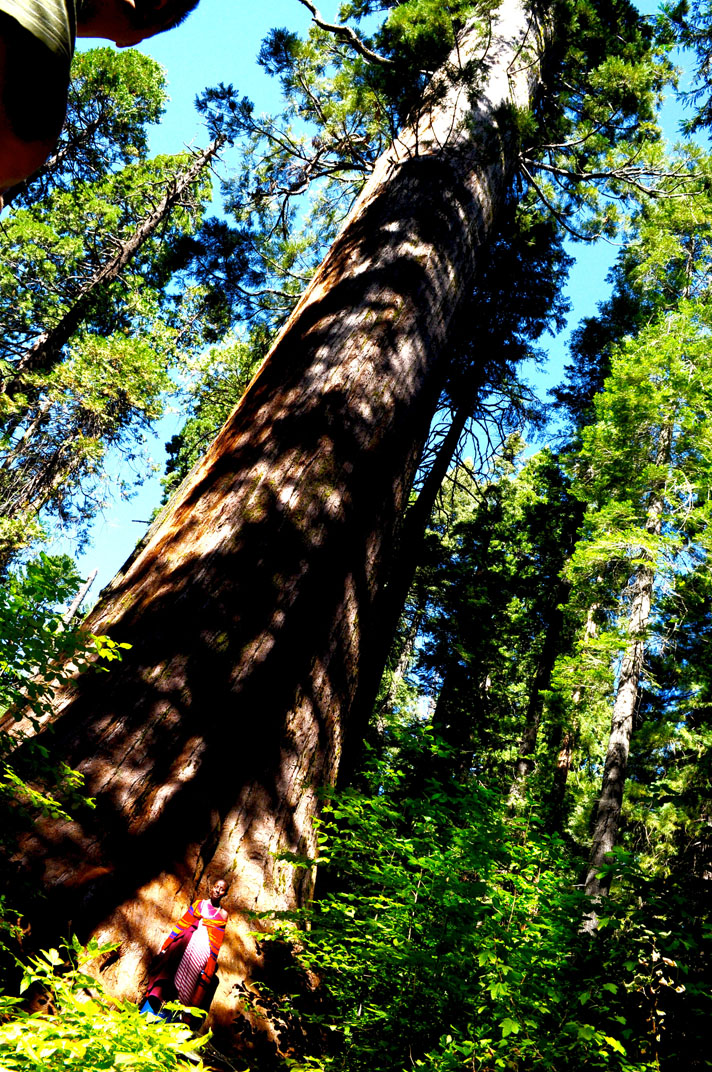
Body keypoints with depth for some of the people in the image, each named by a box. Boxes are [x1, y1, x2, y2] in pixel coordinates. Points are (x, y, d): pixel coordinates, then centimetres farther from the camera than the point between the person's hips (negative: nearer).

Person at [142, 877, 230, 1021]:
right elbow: (181, 925, 14)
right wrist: (165, 946, 6)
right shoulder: (198, 904, 18)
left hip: (203, 945, -1)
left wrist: (209, 969, -1)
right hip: (186, 939, 1)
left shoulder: (222, 915, 14)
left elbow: (216, 944, 8)